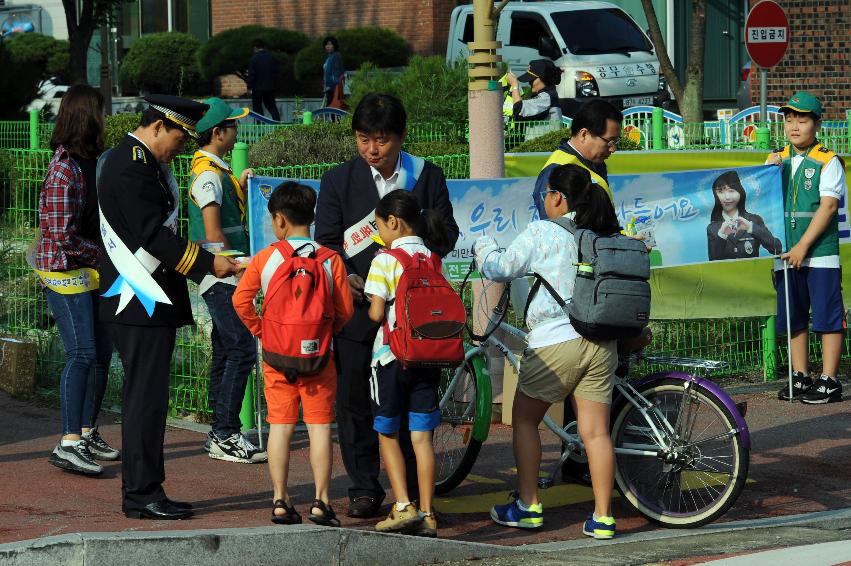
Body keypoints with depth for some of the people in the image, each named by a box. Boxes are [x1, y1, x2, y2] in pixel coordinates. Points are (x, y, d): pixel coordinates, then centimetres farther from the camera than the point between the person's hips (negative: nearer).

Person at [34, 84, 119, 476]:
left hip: (90, 272, 9)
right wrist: (103, 254, -13)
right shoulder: (64, 170, -18)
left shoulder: (89, 162, 11)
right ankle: (68, 444, -12)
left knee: (102, 353, 11)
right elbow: (63, 235, -21)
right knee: (82, 354, -13)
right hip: (65, 271, -9)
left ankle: (87, 434, 22)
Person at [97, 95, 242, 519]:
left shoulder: (141, 162, 17)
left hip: (147, 303, 11)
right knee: (147, 398, -8)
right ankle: (142, 495, -5)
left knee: (142, 399, 13)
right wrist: (209, 264, -18)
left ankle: (140, 492, 18)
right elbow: (153, 236, -22)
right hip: (142, 306, -11)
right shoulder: (132, 166, -17)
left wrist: (205, 265, 18)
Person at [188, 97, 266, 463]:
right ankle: (225, 436, -12)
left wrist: (240, 188, 16)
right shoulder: (208, 173, -14)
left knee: (225, 352, 11)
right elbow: (213, 233, -19)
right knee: (242, 350, -12)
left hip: (222, 277, 10)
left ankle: (220, 434, 15)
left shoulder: (215, 171, 16)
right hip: (221, 278, -10)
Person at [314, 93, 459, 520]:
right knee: (354, 398, 1)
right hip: (356, 304, 0)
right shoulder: (338, 181, 5)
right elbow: (327, 241, 2)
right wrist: (344, 278, -17)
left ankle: (414, 491, 10)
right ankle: (364, 489, 10)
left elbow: (446, 232, 6)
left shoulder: (427, 176, 6)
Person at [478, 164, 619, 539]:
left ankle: (528, 507, 14)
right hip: (602, 343, 5)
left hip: (555, 340, -5)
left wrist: (484, 246, 19)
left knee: (524, 419, 14)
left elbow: (501, 268, 1)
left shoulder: (543, 233, -5)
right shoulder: (608, 237, 10)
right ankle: (602, 518, 2)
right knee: (595, 431, 5)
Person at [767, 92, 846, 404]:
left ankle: (829, 382, -1)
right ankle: (800, 378, 18)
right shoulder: (776, 159, 13)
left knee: (827, 316, -3)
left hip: (820, 252, -6)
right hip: (786, 253, 6)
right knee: (793, 318, 10)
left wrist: (804, 245, -17)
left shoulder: (828, 162, -3)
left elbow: (828, 205, -11)